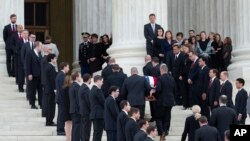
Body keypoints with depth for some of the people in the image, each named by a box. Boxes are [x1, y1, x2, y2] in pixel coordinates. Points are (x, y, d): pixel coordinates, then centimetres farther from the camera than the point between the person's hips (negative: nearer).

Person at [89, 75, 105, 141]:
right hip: (99, 114, -10)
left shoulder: (92, 90, 14)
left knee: (96, 133, 13)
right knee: (98, 133, -8)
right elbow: (103, 102, -14)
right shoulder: (98, 90, -16)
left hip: (94, 114, 10)